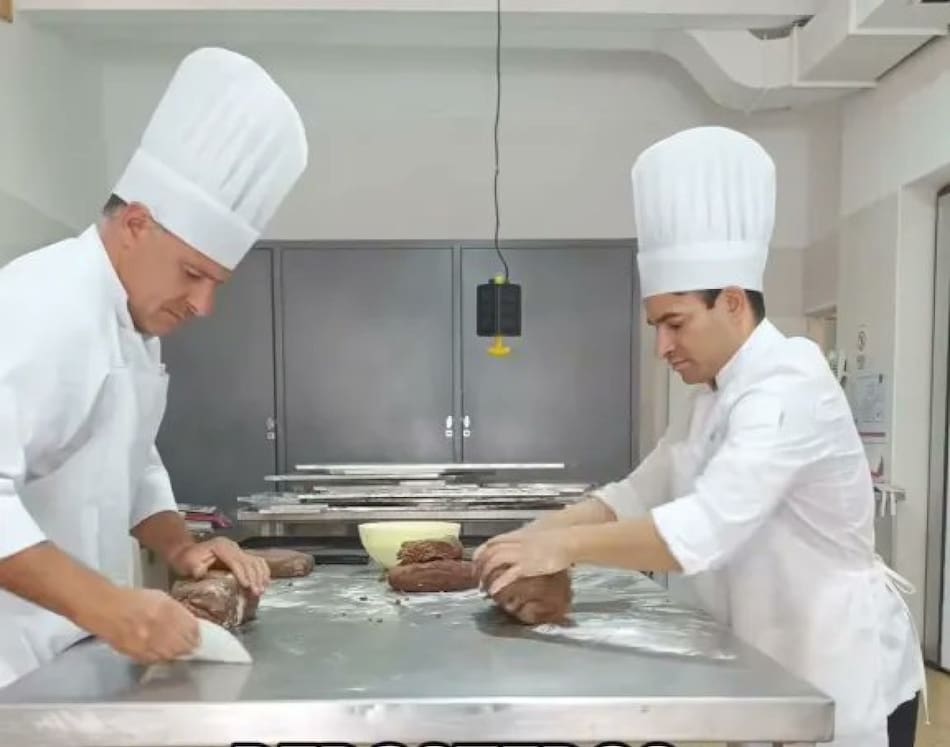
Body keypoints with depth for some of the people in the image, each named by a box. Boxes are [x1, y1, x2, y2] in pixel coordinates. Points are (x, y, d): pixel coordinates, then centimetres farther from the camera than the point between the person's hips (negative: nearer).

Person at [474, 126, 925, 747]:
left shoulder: (787, 387, -24)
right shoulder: (720, 396, 7)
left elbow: (707, 527, -36)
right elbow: (640, 493, 4)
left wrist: (566, 546, -33)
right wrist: (537, 534, -10)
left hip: (840, 673, -8)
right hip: (775, 668, 8)